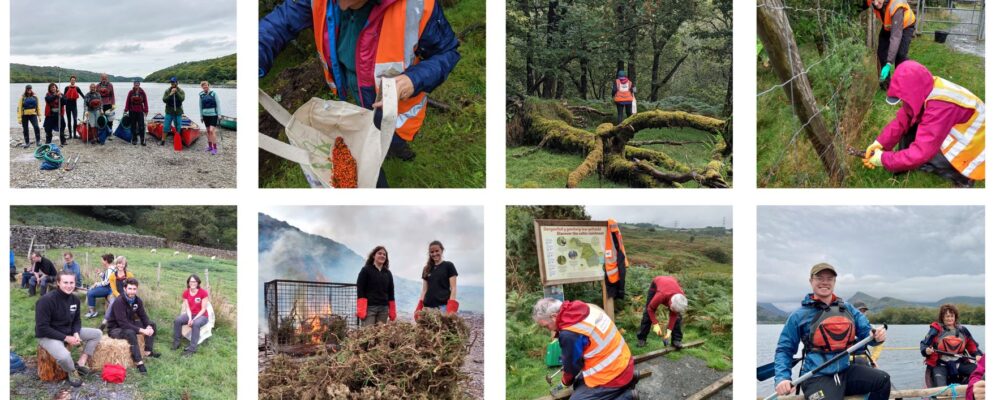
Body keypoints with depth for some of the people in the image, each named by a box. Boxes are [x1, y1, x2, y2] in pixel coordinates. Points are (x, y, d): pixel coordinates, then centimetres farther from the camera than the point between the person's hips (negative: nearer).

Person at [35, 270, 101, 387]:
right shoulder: (46, 300, -24)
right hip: (48, 336, -8)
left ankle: (81, 364, 0)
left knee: (97, 333, 2)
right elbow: (42, 328, -25)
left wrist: (76, 334, -13)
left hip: (68, 332, 8)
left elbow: (76, 321, 11)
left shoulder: (75, 299, -1)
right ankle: (72, 371, -1)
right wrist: (66, 338, -25)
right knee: (64, 356, -37)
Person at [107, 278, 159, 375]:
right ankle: (139, 362, -37)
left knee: (152, 324, 0)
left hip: (130, 324, 8)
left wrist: (149, 327, -22)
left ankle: (148, 351, 2)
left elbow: (143, 316, 0)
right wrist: (141, 330, -35)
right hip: (115, 329, -8)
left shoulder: (137, 300, -3)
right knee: (130, 333, -38)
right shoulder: (119, 302, -27)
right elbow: (123, 323, -33)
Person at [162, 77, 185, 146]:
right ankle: (163, 140, 7)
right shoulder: (167, 91, 3)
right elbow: (164, 100, -7)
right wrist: (170, 94, -18)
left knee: (178, 127, 5)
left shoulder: (181, 91, 1)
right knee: (166, 127, -1)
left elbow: (182, 99, -15)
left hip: (178, 112, 0)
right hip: (169, 112, 0)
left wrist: (176, 92, -22)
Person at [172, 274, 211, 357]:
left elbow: (203, 309, -14)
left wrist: (194, 319, -23)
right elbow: (187, 307, -4)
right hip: (190, 315, 5)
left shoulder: (203, 293, -13)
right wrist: (190, 318, -23)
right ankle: (176, 343, -11)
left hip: (202, 316, -5)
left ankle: (192, 349, -37)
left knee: (196, 324, -38)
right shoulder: (186, 293, 1)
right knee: (177, 320, -23)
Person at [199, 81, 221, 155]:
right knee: (208, 131, 11)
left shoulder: (213, 93, -6)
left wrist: (219, 114, -5)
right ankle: (210, 146, 24)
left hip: (213, 115, -4)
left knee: (211, 131, -14)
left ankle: (215, 148, -10)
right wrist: (201, 116, 12)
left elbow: (217, 104, -3)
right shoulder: (201, 95, 3)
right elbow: (200, 106, 11)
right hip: (205, 115, 4)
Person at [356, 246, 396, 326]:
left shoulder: (388, 273, 17)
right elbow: (360, 291, -4)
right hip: (369, 307, -5)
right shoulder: (366, 270, 3)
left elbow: (391, 293, 18)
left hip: (384, 308, 5)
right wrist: (361, 310, -13)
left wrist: (392, 313, 10)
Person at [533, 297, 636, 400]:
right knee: (580, 383, 23)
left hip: (611, 377, -9)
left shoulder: (569, 334, -25)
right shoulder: (586, 308, 0)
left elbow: (572, 365, -7)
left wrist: (566, 382, 12)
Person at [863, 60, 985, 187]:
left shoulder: (941, 106, -37)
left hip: (970, 150, -8)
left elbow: (921, 153, -38)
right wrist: (879, 143, -17)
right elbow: (902, 120, -5)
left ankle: (961, 176, -1)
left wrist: (884, 159, -29)